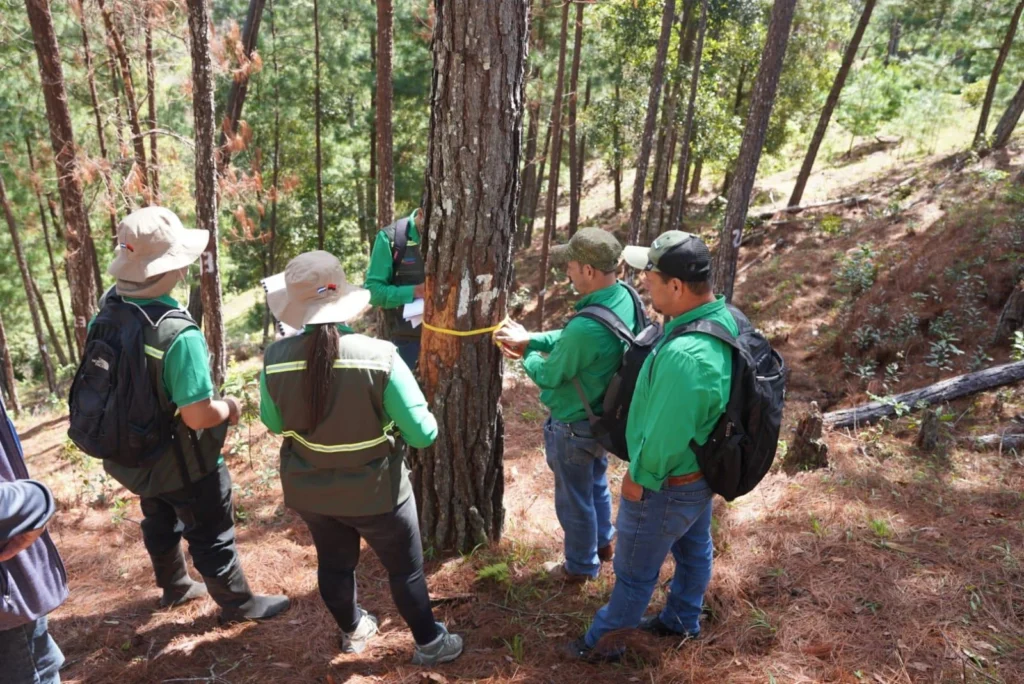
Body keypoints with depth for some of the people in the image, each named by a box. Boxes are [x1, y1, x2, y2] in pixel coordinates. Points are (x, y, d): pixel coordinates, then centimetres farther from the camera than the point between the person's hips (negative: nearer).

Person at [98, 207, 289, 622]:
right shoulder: (178, 333, -35)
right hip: (181, 462, -8)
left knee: (160, 523, 29)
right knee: (211, 536, 14)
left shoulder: (109, 306, -10)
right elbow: (198, 416, -32)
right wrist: (229, 406, -12)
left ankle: (175, 587, 52)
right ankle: (238, 604, 34)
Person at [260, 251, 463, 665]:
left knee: (334, 563, 27)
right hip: (375, 491, -3)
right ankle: (429, 643, 39)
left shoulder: (275, 359, -17)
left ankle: (353, 632, 51)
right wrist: (388, 426, -1)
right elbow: (423, 433, -22)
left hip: (309, 490, 4)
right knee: (405, 568, 19)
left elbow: (273, 423, 0)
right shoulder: (379, 356, -27)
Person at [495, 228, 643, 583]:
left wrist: (526, 353, -1)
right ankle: (602, 542, 54)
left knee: (574, 498, 16)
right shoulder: (625, 297, -11)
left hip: (574, 427, -8)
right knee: (596, 482, 31)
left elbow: (548, 376, -21)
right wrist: (529, 339, -5)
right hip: (602, 416, 8)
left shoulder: (586, 326, -38)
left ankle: (581, 566, 39)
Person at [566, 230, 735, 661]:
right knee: (693, 550, 28)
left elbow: (664, 437, -30)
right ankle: (681, 621, 53)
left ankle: (600, 643, 37)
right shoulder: (724, 318, -10)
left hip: (665, 486, -9)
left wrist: (639, 478, -12)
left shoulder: (685, 356, -41)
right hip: (702, 471, 9)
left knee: (634, 572, 14)